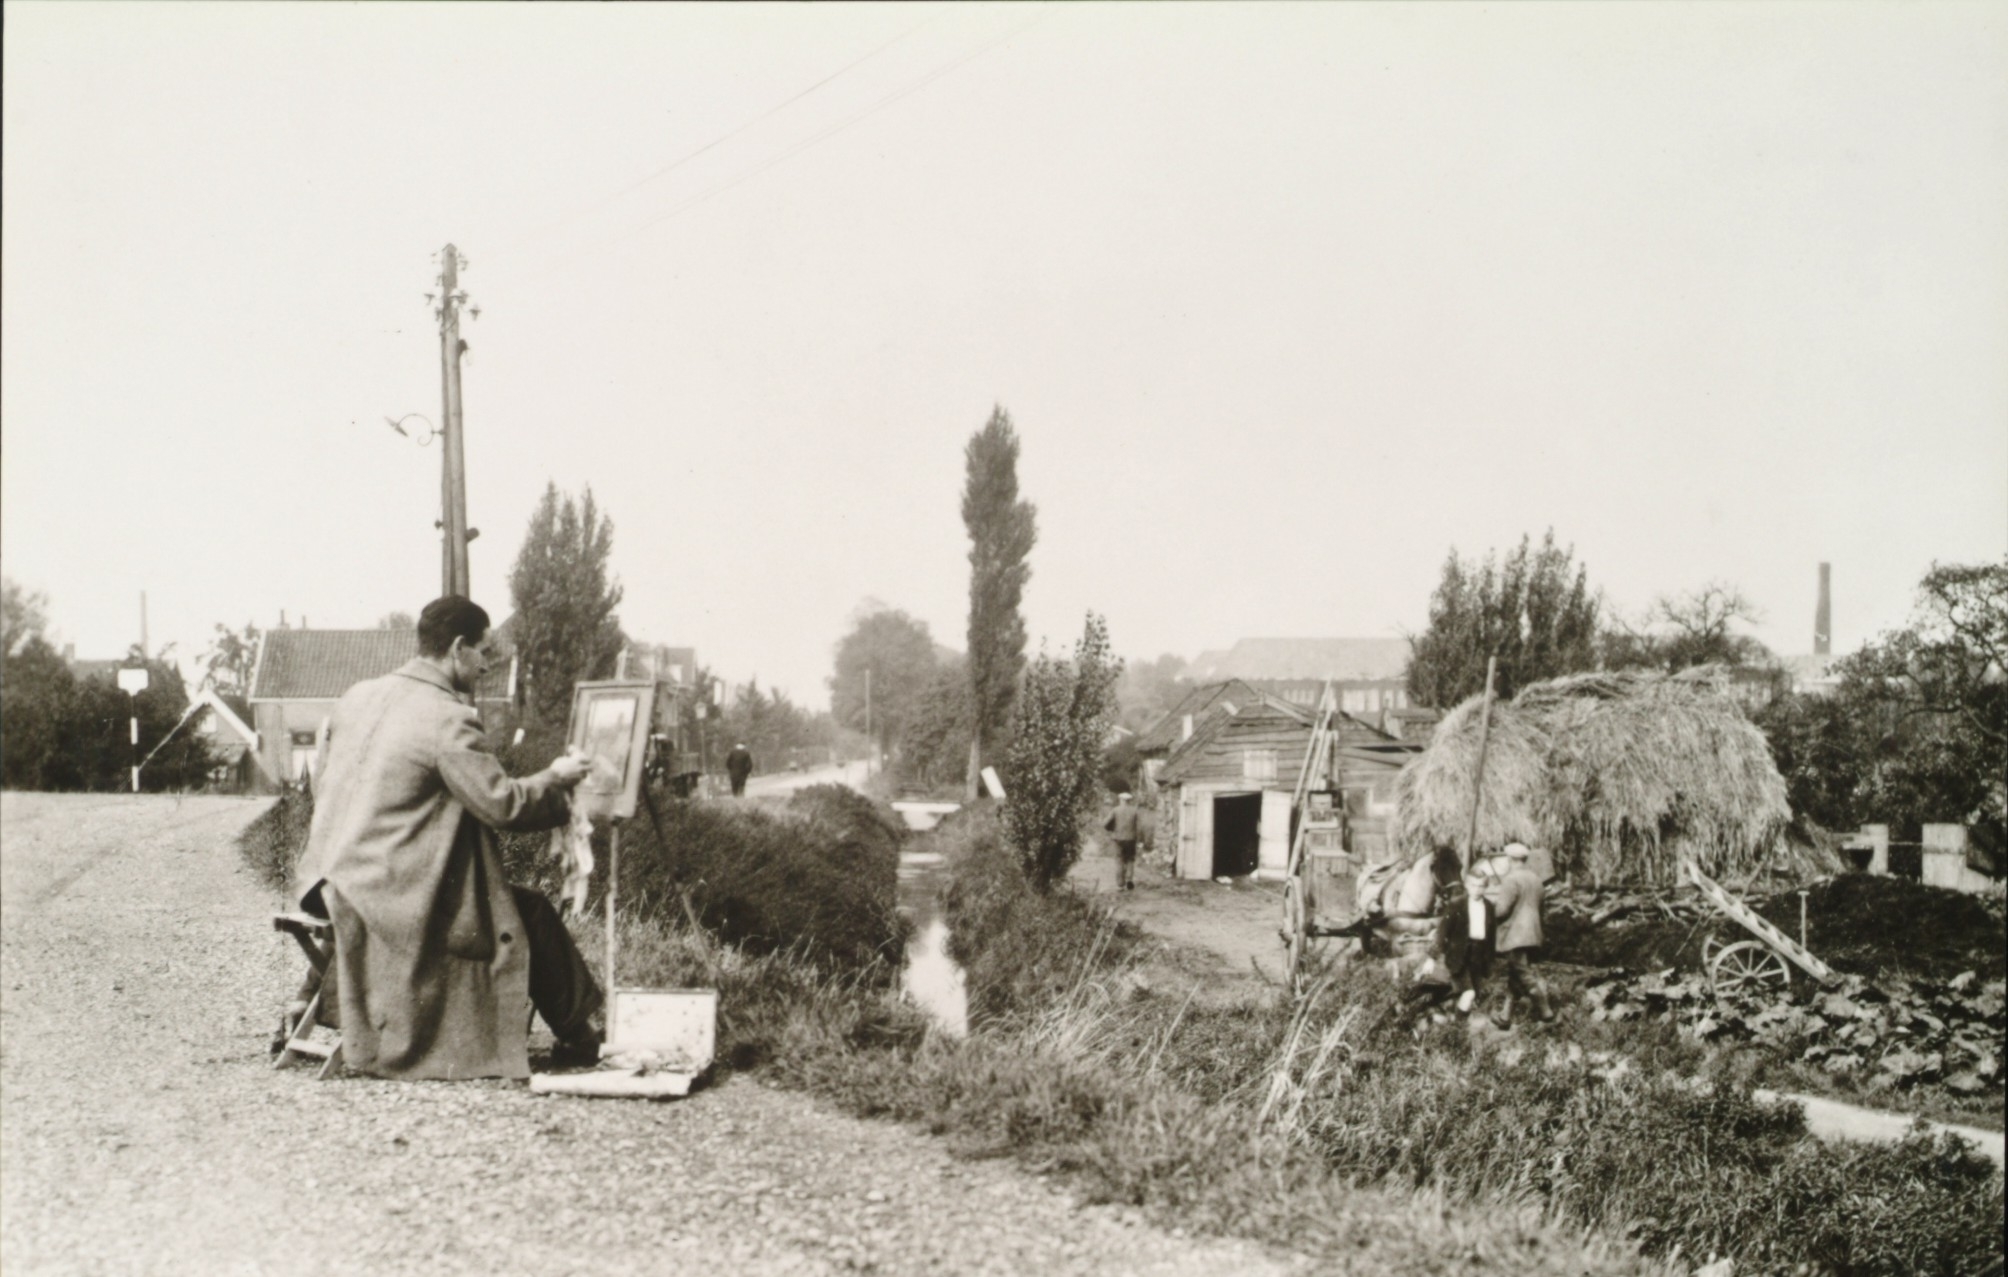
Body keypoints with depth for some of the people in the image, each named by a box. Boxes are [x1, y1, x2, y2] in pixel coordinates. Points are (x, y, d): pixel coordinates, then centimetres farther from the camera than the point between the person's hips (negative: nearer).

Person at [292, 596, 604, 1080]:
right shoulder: (447, 719, -16)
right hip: (393, 893, -9)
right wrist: (557, 778, 1)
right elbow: (502, 804, -17)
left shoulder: (359, 696, 8)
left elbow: (322, 786, 18)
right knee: (531, 913, 5)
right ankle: (580, 1036, 16)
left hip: (330, 883, 9)